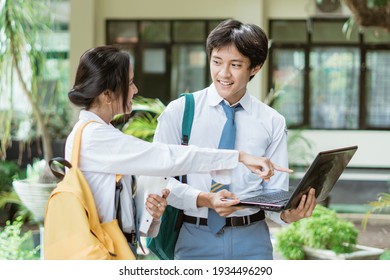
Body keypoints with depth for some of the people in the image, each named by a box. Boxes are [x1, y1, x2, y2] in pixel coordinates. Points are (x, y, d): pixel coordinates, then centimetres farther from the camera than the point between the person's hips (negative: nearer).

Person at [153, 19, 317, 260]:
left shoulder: (272, 122, 3)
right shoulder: (180, 111, 0)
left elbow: (275, 192, 4)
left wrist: (287, 213, -20)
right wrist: (203, 199, -23)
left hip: (252, 240, 1)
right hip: (197, 239, -1)